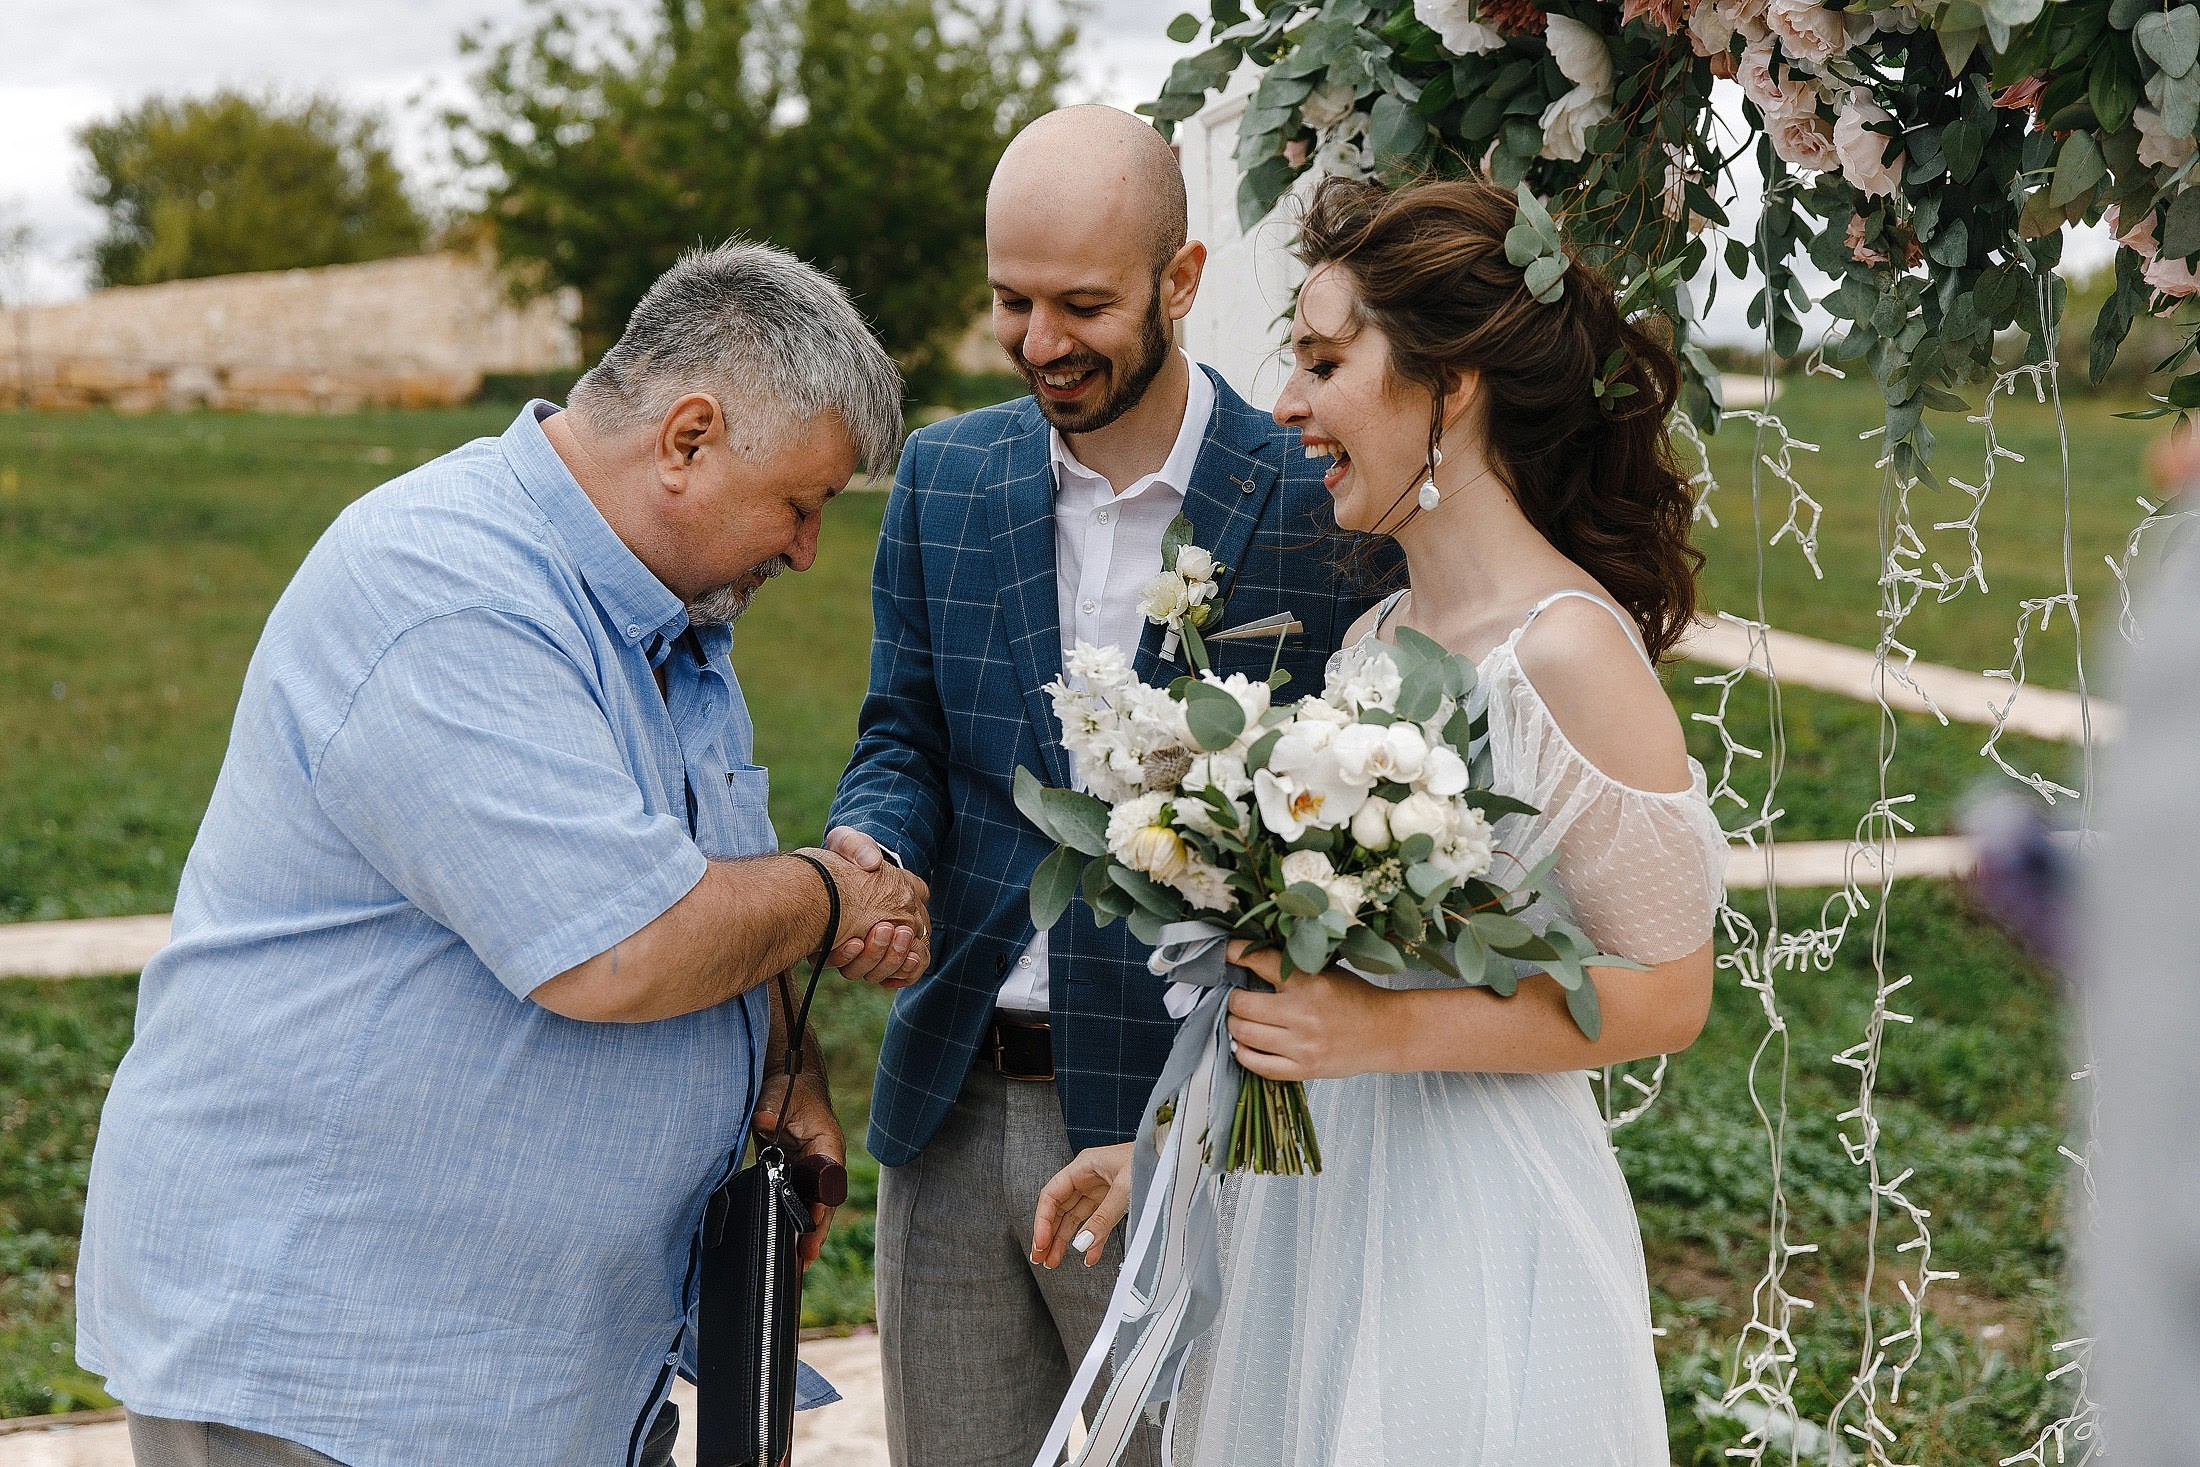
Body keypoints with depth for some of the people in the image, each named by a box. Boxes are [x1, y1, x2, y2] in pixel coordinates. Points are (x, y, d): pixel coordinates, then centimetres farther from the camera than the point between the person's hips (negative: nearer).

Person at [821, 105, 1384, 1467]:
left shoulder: (1317, 507, -8)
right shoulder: (945, 476, 6)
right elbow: (904, 739, 10)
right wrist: (868, 848, -14)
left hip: (1171, 1124, -4)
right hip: (953, 1111, 4)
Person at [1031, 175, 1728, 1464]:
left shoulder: (1569, 654, -16)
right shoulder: (1378, 639, 8)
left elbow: (1664, 994, -14)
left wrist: (1386, 1032, -22)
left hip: (1471, 1235, -7)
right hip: (1309, 1199, 7)